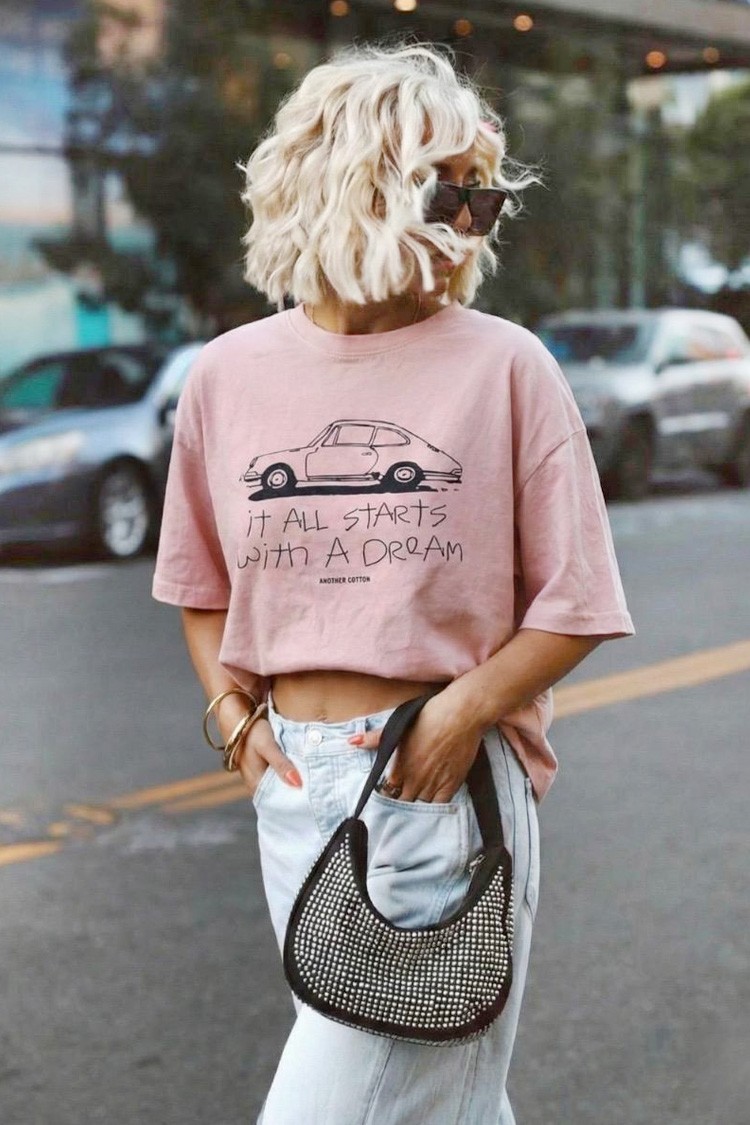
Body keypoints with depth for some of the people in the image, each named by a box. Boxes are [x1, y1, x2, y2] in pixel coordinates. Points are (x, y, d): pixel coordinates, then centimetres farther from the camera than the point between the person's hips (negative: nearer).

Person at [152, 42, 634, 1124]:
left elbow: (572, 604, -4)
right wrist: (236, 713, 1)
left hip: (450, 782, -3)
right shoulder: (228, 374, 2)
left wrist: (460, 715, -16)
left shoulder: (506, 364, -6)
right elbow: (202, 588, 15)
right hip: (294, 780, 3)